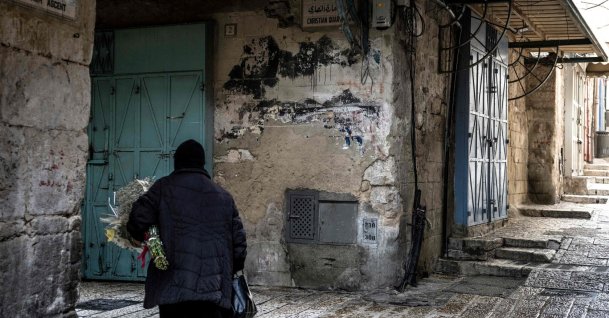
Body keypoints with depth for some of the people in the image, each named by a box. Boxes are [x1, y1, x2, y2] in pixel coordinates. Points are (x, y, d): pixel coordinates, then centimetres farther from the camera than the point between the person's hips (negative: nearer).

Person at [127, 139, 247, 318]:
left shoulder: (164, 188, 3)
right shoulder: (224, 197, 12)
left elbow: (137, 221, -7)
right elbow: (239, 241, 10)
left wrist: (144, 237, 15)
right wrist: (230, 273, 25)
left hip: (173, 287, -2)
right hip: (213, 288, 2)